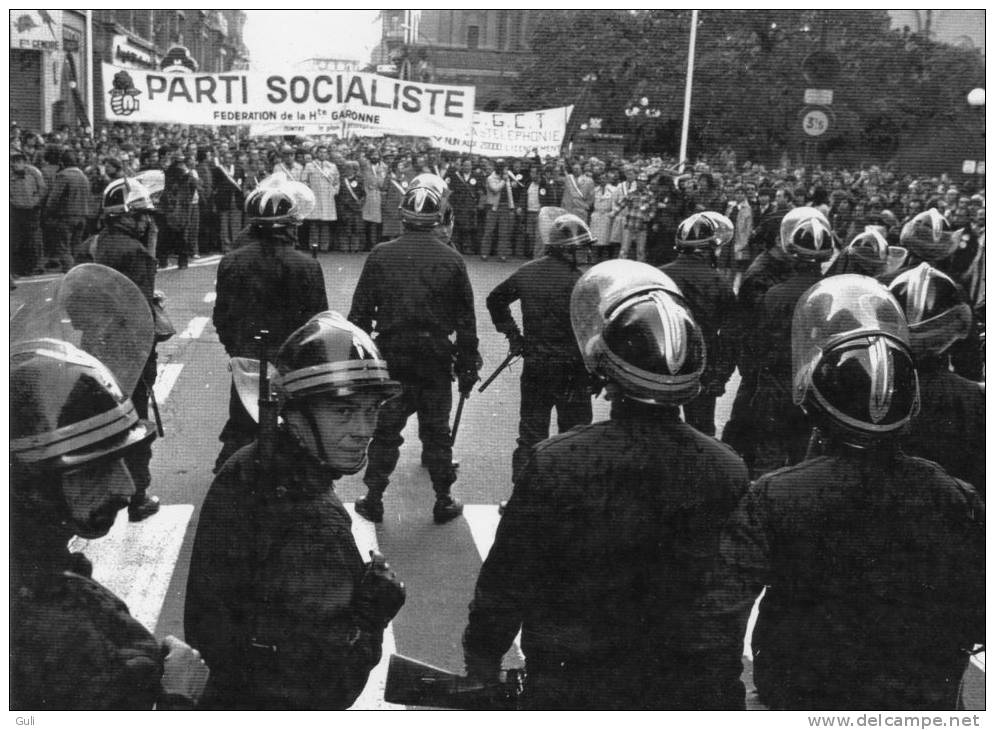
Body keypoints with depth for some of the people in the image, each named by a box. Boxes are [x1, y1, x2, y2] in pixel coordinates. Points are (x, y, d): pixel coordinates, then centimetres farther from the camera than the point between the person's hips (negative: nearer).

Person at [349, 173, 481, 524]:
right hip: (436, 360, 0)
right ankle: (444, 502, 21)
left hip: (390, 357, 1)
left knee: (385, 430, 12)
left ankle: (373, 500, 19)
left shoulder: (381, 255, -6)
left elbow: (360, 313, -1)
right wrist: (468, 367, 6)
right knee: (436, 432, 11)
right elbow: (466, 320, -4)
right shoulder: (451, 260, -8)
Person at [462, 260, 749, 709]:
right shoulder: (728, 472, -15)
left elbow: (507, 579, -15)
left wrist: (482, 654, 3)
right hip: (679, 696, 3)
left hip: (570, 687, -2)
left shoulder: (556, 465, -25)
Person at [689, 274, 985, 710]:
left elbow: (718, 610, -19)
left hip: (801, 706, -1)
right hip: (922, 709, 2)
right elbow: (979, 621, -7)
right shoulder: (954, 500, -16)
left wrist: (724, 691, -4)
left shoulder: (772, 499, -23)